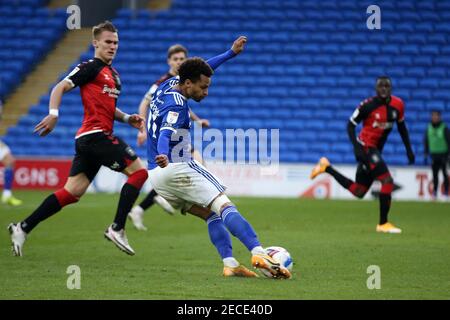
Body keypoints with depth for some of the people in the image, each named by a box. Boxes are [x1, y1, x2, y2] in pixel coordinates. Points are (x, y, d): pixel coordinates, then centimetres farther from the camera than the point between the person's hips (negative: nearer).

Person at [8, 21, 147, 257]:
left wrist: (127, 118, 18)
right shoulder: (90, 67, -4)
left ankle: (23, 228, 4)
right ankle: (117, 229, -11)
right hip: (96, 135, -9)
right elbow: (60, 88, -11)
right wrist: (53, 114, -25)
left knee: (72, 192, 5)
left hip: (88, 140, 9)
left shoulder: (113, 74, 23)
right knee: (139, 171, -11)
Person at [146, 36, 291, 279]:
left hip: (156, 176, 10)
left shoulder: (167, 86, 12)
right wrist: (163, 157, -56)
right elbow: (165, 133, -36)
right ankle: (258, 254, -30)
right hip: (177, 168, -10)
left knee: (211, 214, 8)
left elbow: (201, 69, 28)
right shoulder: (176, 106, -17)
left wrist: (231, 53, 33)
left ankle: (230, 264, -6)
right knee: (225, 206, -16)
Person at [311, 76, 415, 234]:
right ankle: (383, 224, -6)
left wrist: (409, 149, 13)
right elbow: (351, 125, -9)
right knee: (387, 181, -18)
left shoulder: (398, 104, 1)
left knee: (358, 191, 12)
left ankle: (326, 167, 27)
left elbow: (401, 127, 17)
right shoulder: (368, 105, -15)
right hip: (365, 147, -7)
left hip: (376, 150, 7)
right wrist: (356, 147, -21)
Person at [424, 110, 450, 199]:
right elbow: (426, 142, 14)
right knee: (435, 174, 0)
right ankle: (435, 191, 6)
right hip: (434, 154, 3)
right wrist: (426, 154, 12)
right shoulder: (429, 128, 7)